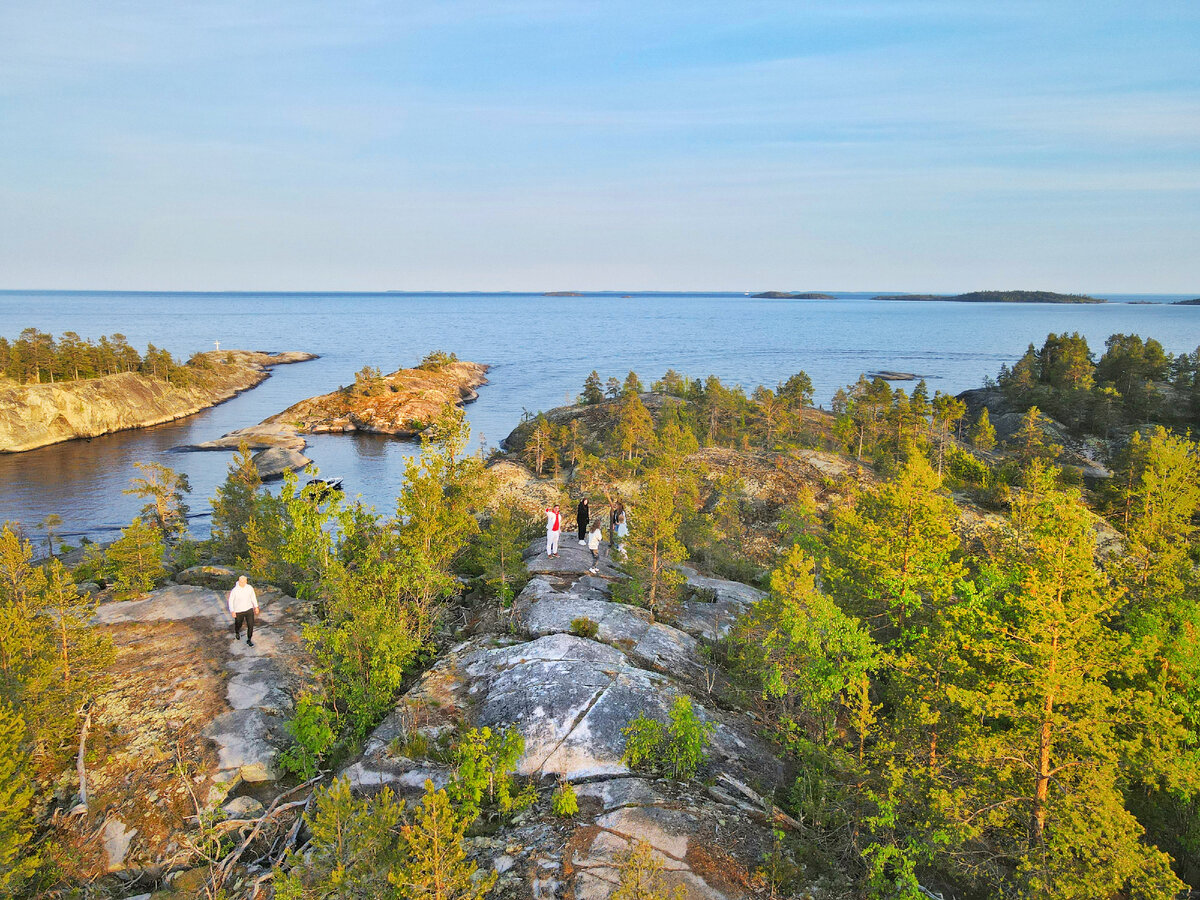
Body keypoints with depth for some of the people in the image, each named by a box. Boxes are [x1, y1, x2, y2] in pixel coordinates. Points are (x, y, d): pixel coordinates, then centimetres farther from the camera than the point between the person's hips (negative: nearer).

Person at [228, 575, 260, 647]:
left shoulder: (249, 588, -12)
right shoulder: (235, 590, -22)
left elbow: (253, 596, 5)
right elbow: (230, 600, -12)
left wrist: (256, 606, 8)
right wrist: (232, 611, -20)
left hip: (249, 609, 2)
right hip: (238, 611, -2)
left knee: (251, 625, -7)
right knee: (238, 625, 21)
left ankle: (249, 640, 10)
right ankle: (237, 632, 58)